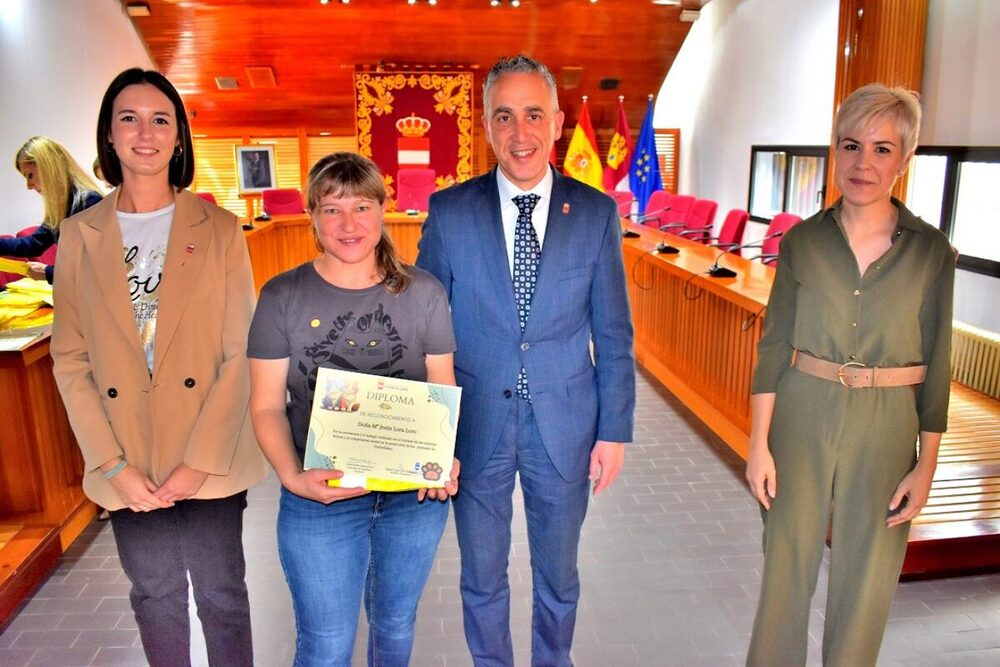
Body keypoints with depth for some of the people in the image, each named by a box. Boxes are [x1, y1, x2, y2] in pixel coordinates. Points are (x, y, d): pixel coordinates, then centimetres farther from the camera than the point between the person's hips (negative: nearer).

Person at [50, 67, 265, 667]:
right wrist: (112, 463, -8)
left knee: (222, 594, 11)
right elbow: (70, 358, 1)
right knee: (154, 594, 19)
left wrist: (201, 460, -13)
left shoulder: (219, 230, -4)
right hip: (127, 465, 2)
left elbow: (240, 354, -7)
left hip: (209, 460, -2)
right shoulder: (81, 235, 2)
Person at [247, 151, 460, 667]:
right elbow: (267, 406, -5)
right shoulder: (282, 297, -6)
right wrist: (292, 476, -21)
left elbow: (443, 391, 1)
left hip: (415, 495, 2)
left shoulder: (423, 292, -4)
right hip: (318, 501, -1)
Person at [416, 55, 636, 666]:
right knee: (482, 577, 18)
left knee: (559, 575, 20)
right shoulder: (449, 212, -6)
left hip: (565, 425, 1)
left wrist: (615, 430, -1)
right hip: (475, 426, 0)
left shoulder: (596, 213, -4)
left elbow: (614, 334, 0)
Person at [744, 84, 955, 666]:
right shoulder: (803, 241, -1)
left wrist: (926, 467, -1)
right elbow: (774, 344, -1)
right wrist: (759, 443, -4)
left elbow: (936, 365, 1)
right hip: (802, 417, 0)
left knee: (865, 582, 11)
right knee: (786, 566, 10)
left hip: (886, 427, 0)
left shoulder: (932, 251, -3)